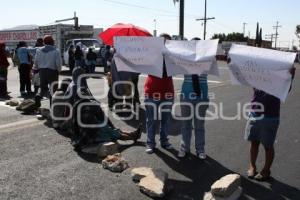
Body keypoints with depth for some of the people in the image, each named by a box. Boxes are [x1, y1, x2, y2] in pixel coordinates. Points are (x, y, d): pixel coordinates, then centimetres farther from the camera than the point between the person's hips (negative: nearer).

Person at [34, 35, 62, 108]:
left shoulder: (39, 51, 5)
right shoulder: (56, 51, -9)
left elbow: (36, 62, 6)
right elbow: (58, 63, -13)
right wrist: (58, 70, 4)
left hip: (42, 71, 4)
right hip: (52, 71, -4)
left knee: (43, 87, 20)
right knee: (53, 88, 4)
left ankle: (38, 96, -6)